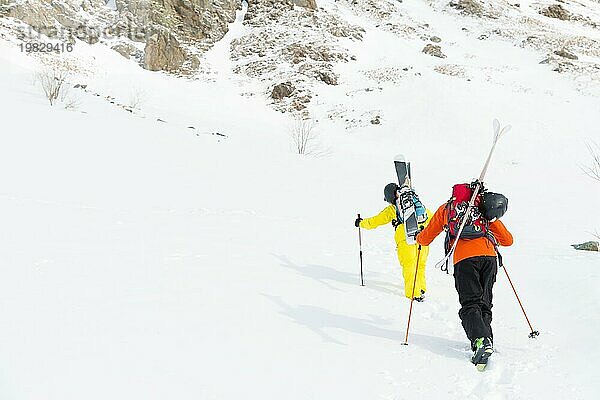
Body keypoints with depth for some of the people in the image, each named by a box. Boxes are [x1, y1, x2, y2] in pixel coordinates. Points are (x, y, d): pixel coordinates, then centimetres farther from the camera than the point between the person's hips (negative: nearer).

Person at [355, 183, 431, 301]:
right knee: (420, 264, 19)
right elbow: (430, 216, 31)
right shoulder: (418, 202, 19)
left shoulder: (393, 209, 7)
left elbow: (375, 221, 15)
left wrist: (361, 223, 30)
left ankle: (414, 293, -6)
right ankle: (421, 288, 32)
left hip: (406, 239, -5)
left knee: (409, 266, -2)